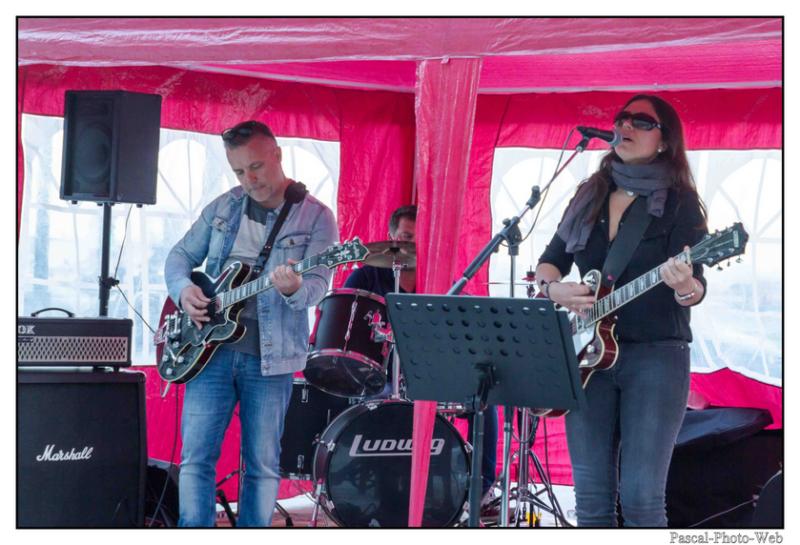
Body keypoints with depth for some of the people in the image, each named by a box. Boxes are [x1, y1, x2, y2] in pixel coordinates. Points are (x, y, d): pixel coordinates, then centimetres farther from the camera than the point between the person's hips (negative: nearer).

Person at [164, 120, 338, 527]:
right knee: (196, 457, -1)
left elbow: (317, 284, -13)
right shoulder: (223, 207, 11)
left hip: (269, 356, -3)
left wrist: (295, 288, -36)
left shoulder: (315, 217, -2)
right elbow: (181, 255, 18)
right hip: (211, 347, 3)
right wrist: (183, 289, -4)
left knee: (263, 465, 3)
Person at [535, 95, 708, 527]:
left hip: (656, 355, -5)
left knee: (641, 497, -10)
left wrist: (684, 287, -35)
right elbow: (548, 263, 17)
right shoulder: (588, 197, 12)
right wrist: (555, 289, -5)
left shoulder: (680, 203, -3)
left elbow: (696, 286, -11)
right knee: (591, 499, 4)